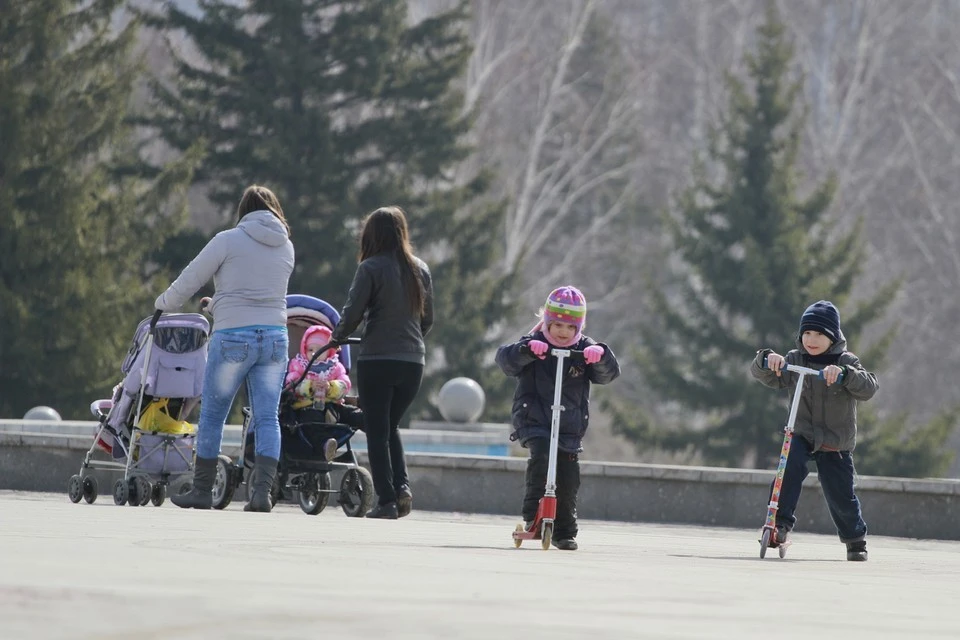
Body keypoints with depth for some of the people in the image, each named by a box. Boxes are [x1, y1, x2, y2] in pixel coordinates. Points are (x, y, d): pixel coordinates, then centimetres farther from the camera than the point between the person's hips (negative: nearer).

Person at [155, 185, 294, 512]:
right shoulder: (285, 246, 11)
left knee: (212, 415, 8)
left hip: (233, 336, -4)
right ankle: (262, 489, -11)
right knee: (267, 417, 2)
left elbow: (190, 280, 1)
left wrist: (164, 303, 21)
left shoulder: (227, 241, -3)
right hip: (275, 335, 4)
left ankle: (202, 490, 13)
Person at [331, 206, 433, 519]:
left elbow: (352, 313, -9)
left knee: (377, 432, 3)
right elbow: (428, 319, 15)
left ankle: (386, 500, -2)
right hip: (413, 361, 5)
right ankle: (402, 485, -1)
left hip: (377, 360, -5)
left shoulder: (371, 268, -9)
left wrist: (338, 337, 10)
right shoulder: (420, 270, 8)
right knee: (391, 427, 19)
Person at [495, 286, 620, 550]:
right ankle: (533, 515, -22)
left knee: (568, 479, 1)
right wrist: (527, 350, -35)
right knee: (541, 454, -29)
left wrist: (601, 356, -29)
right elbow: (505, 359, -16)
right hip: (534, 421, -3)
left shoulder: (585, 348, 4)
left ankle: (564, 532, 17)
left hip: (570, 427, 3)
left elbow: (609, 374, -7)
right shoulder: (534, 343, -2)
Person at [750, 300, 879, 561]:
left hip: (836, 443, -1)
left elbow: (869, 387, -20)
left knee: (841, 495, 3)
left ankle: (856, 540, 27)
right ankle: (781, 523, -25)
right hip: (802, 436, 1)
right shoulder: (795, 360, 2)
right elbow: (762, 374, -3)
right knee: (789, 469, -29)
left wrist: (843, 373, -37)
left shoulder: (846, 362, -5)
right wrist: (767, 360, -26)